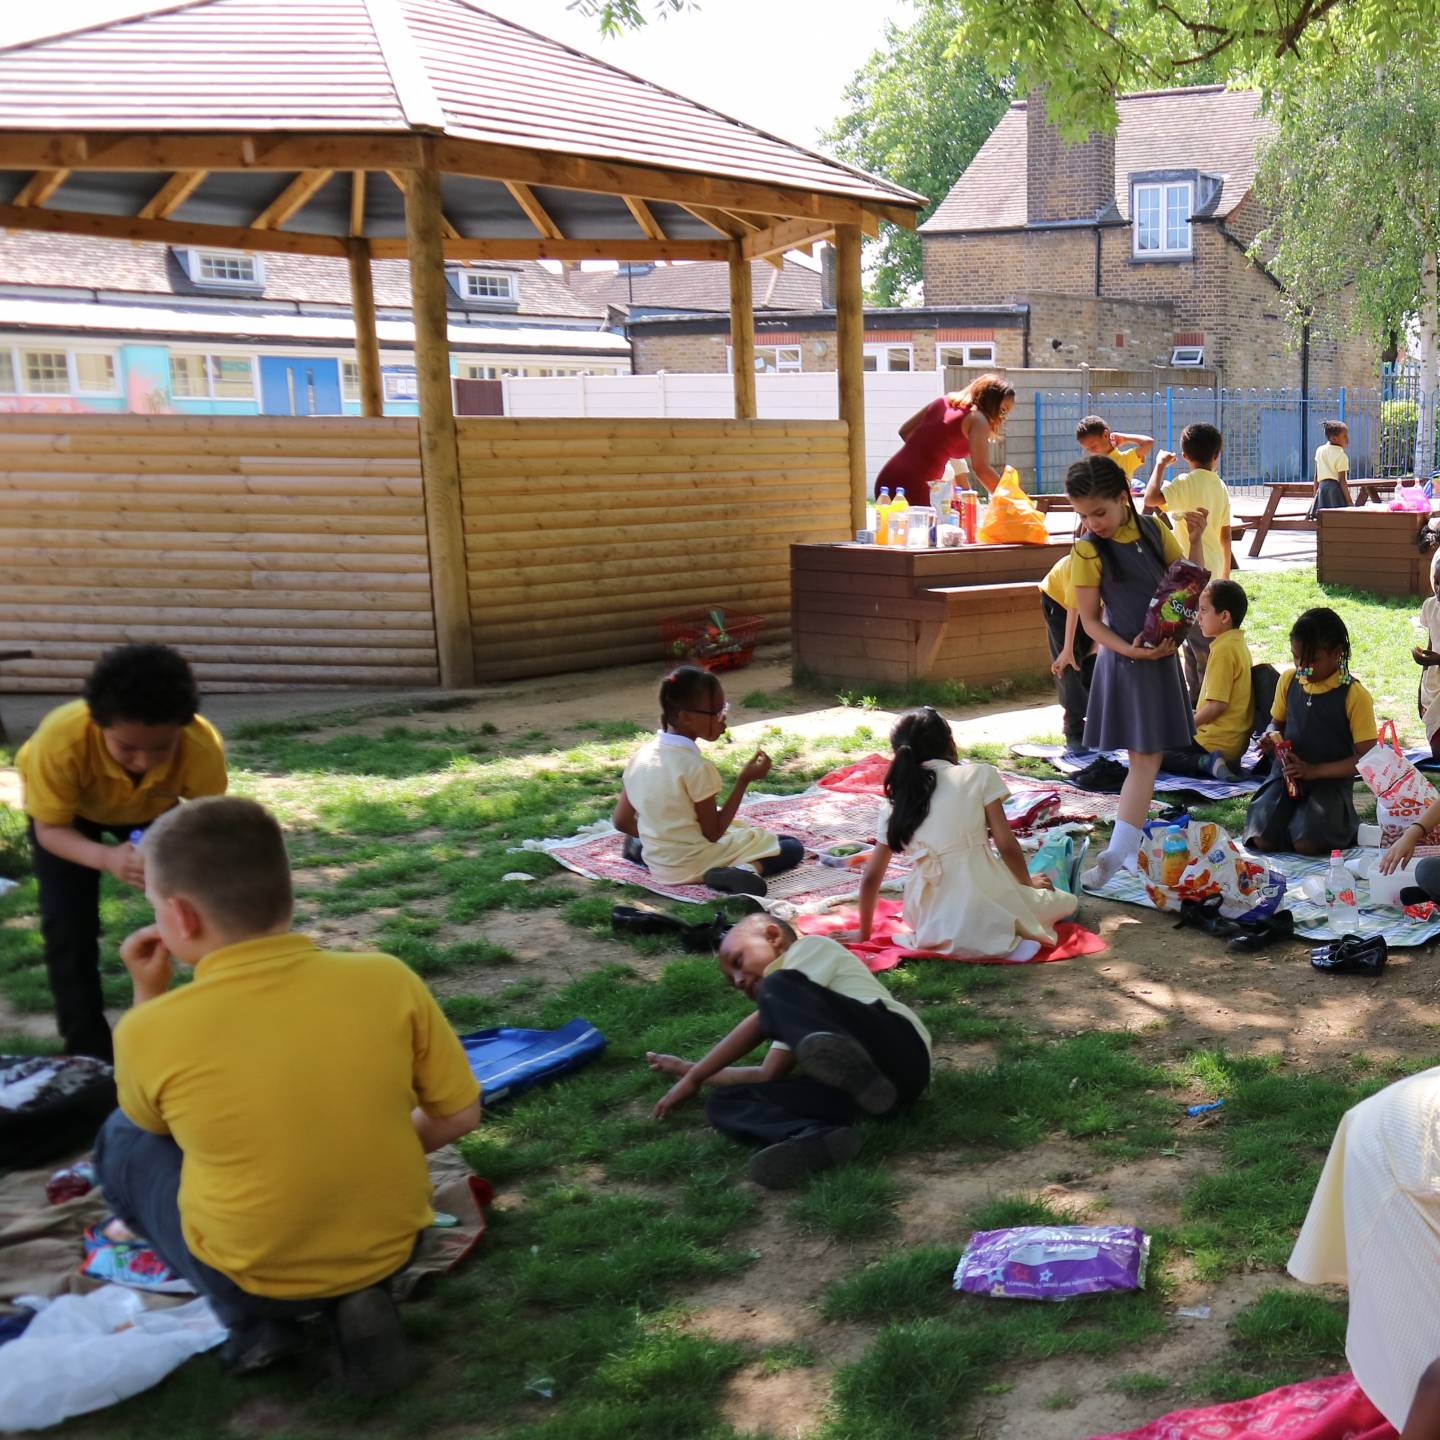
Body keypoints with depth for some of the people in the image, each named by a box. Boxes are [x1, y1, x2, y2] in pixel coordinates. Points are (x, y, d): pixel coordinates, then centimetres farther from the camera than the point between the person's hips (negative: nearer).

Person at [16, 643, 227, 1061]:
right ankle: (88, 1050, 3)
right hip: (69, 810, -1)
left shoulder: (203, 748, -42)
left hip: (152, 808, 1)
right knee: (67, 921, -13)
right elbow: (50, 829, -30)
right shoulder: (60, 740, -45)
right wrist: (107, 858, -49)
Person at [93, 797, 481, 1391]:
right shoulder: (388, 980, -17)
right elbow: (459, 1114, -4)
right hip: (389, 1248, 2)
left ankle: (255, 1317, 9)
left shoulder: (150, 1030, -20)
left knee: (121, 1138, 22)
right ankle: (355, 1295, 10)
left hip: (249, 1276, -2)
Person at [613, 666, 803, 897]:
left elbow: (621, 821, 3)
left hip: (658, 864, 7)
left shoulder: (640, 756, -3)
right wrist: (744, 781, -15)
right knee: (792, 847, 3)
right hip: (694, 867, -7)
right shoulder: (697, 768, -22)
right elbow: (713, 833, -14)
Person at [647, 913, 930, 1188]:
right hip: (854, 1085, 7)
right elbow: (769, 1075, 25)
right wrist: (692, 1070, 31)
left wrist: (694, 1077, 10)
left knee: (777, 989, -21)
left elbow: (761, 1023, 5)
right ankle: (819, 1139, -34)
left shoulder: (812, 946, 16)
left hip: (896, 1045, -7)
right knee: (724, 1102, -3)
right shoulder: (799, 1009, 38)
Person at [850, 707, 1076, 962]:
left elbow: (871, 877, 10)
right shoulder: (979, 775, 0)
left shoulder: (898, 802, 9)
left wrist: (864, 934, 21)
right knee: (1066, 901, 22)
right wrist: (1028, 883, 20)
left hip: (936, 927, 3)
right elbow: (1007, 845, 1)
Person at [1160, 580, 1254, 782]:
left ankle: (1207, 763, -19)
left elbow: (1217, 705, -21)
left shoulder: (1223, 649, -18)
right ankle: (1225, 762, 5)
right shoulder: (1239, 645, 12)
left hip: (1217, 742, -10)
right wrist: (1196, 716, 20)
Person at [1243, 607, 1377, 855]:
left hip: (1331, 781, -3)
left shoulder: (1354, 695, -11)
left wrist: (1314, 771, -18)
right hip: (1288, 774, 4)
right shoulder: (1289, 680, 3)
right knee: (1263, 839, -20)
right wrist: (1271, 738, -4)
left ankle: (1344, 825, 5)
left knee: (1306, 843, -26)